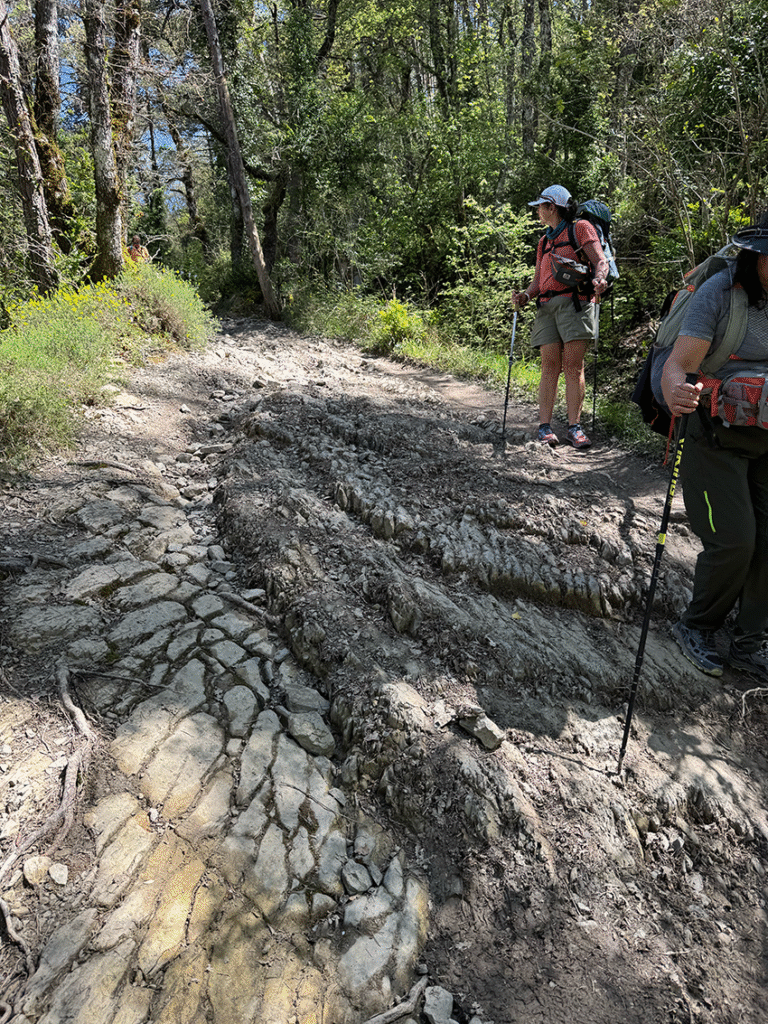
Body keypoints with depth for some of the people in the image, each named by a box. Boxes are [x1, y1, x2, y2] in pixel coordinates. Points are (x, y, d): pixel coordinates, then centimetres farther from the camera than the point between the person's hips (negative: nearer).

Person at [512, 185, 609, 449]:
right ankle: (545, 427, -9)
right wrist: (526, 295, 2)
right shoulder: (544, 241, 29)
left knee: (573, 367, -10)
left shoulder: (581, 228, 12)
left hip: (575, 302, -4)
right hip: (547, 306, 4)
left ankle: (574, 427, -9)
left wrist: (599, 279, -22)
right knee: (550, 366, -6)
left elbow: (600, 261, 1)